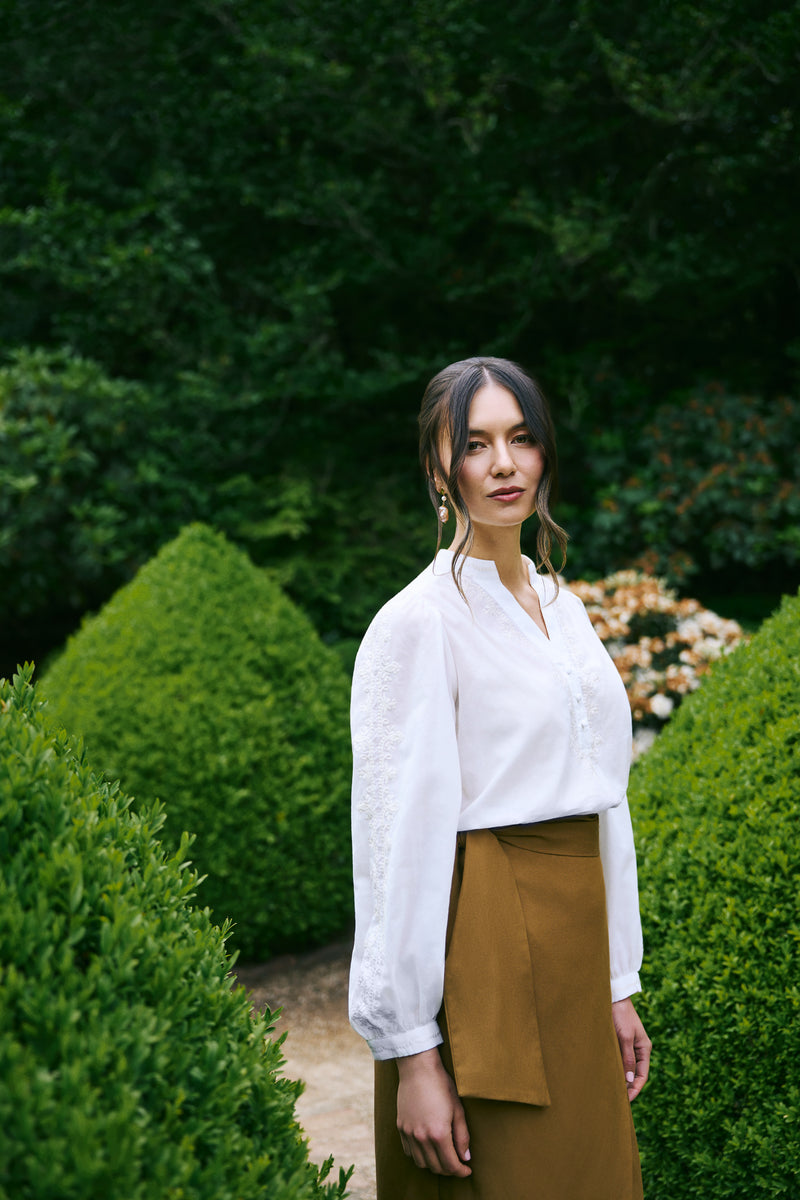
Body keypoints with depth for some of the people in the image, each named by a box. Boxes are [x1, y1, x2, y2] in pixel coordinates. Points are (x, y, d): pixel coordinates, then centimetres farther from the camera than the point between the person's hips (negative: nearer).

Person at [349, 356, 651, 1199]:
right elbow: (400, 840, -14)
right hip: (485, 945, -7)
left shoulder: (563, 608, 13)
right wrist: (412, 1053, -16)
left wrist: (617, 985, 14)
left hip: (575, 941, 7)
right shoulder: (418, 622, -10)